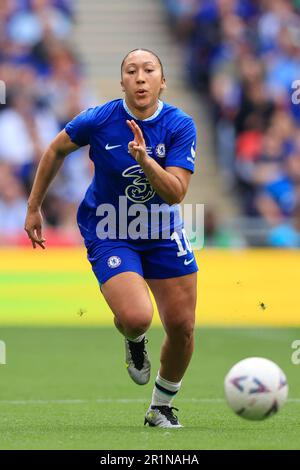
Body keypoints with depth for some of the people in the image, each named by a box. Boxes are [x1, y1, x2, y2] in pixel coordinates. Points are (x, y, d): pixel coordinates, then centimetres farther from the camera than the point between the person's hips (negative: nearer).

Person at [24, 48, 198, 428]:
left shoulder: (180, 126, -13)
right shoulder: (98, 120, -16)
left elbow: (175, 193, -21)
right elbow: (56, 150, 4)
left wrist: (145, 160, -38)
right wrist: (34, 207, 8)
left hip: (163, 234, 3)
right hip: (109, 236, -3)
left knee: (182, 327, 1)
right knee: (136, 317, -25)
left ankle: (161, 407, 27)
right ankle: (133, 341, 16)